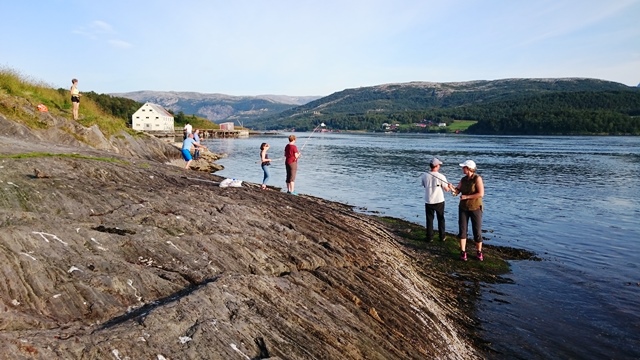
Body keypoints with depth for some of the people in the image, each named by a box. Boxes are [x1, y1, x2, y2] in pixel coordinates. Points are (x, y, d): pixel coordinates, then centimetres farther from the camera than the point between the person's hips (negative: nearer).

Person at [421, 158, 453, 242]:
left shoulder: (424, 176, -9)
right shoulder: (441, 177, -15)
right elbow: (446, 189, -6)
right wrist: (450, 186, 14)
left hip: (429, 202, 1)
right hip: (439, 201, -1)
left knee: (429, 220, 11)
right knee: (441, 219, 16)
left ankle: (429, 237, 14)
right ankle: (442, 236, 25)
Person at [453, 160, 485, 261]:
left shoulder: (477, 179, -16)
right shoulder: (463, 179, 2)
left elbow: (481, 194, -23)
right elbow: (457, 191, 2)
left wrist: (466, 197, -22)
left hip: (475, 208, -5)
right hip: (463, 208, 5)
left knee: (477, 232, 3)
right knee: (462, 230, 1)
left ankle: (479, 252, 20)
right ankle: (463, 252, 10)